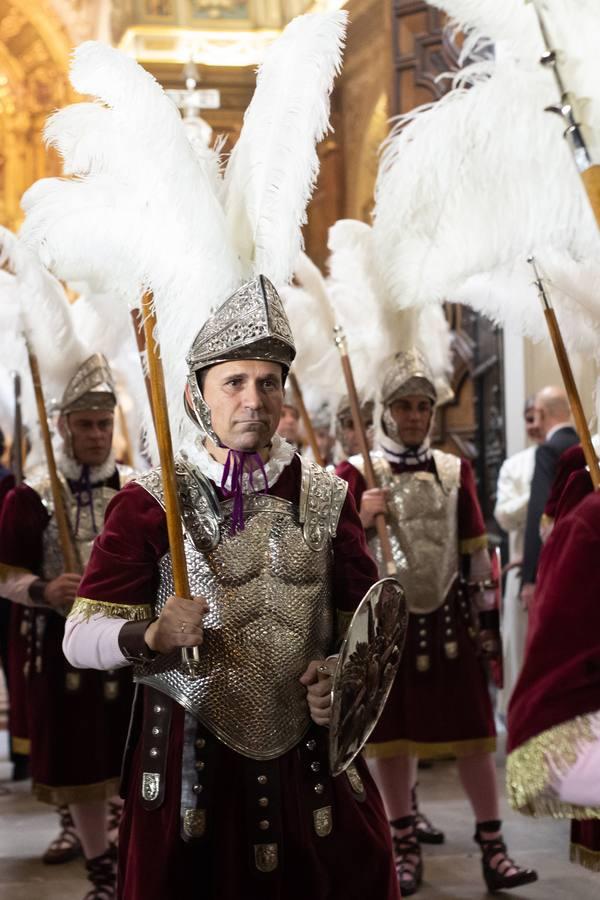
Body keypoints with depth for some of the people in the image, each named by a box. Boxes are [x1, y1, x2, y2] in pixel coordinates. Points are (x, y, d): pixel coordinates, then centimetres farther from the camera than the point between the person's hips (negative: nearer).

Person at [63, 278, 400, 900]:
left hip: (312, 751, 3)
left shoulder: (326, 497, 5)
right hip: (191, 759, -2)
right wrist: (151, 635, -26)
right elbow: (80, 638, -7)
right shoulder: (149, 503, -4)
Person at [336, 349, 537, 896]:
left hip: (447, 614, 2)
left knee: (473, 729, 1)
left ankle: (492, 847, 10)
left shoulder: (455, 470, 6)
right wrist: (362, 518, -21)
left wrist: (486, 614, 8)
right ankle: (406, 846, 20)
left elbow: (474, 550, 9)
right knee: (391, 730, 6)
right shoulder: (357, 473, -2)